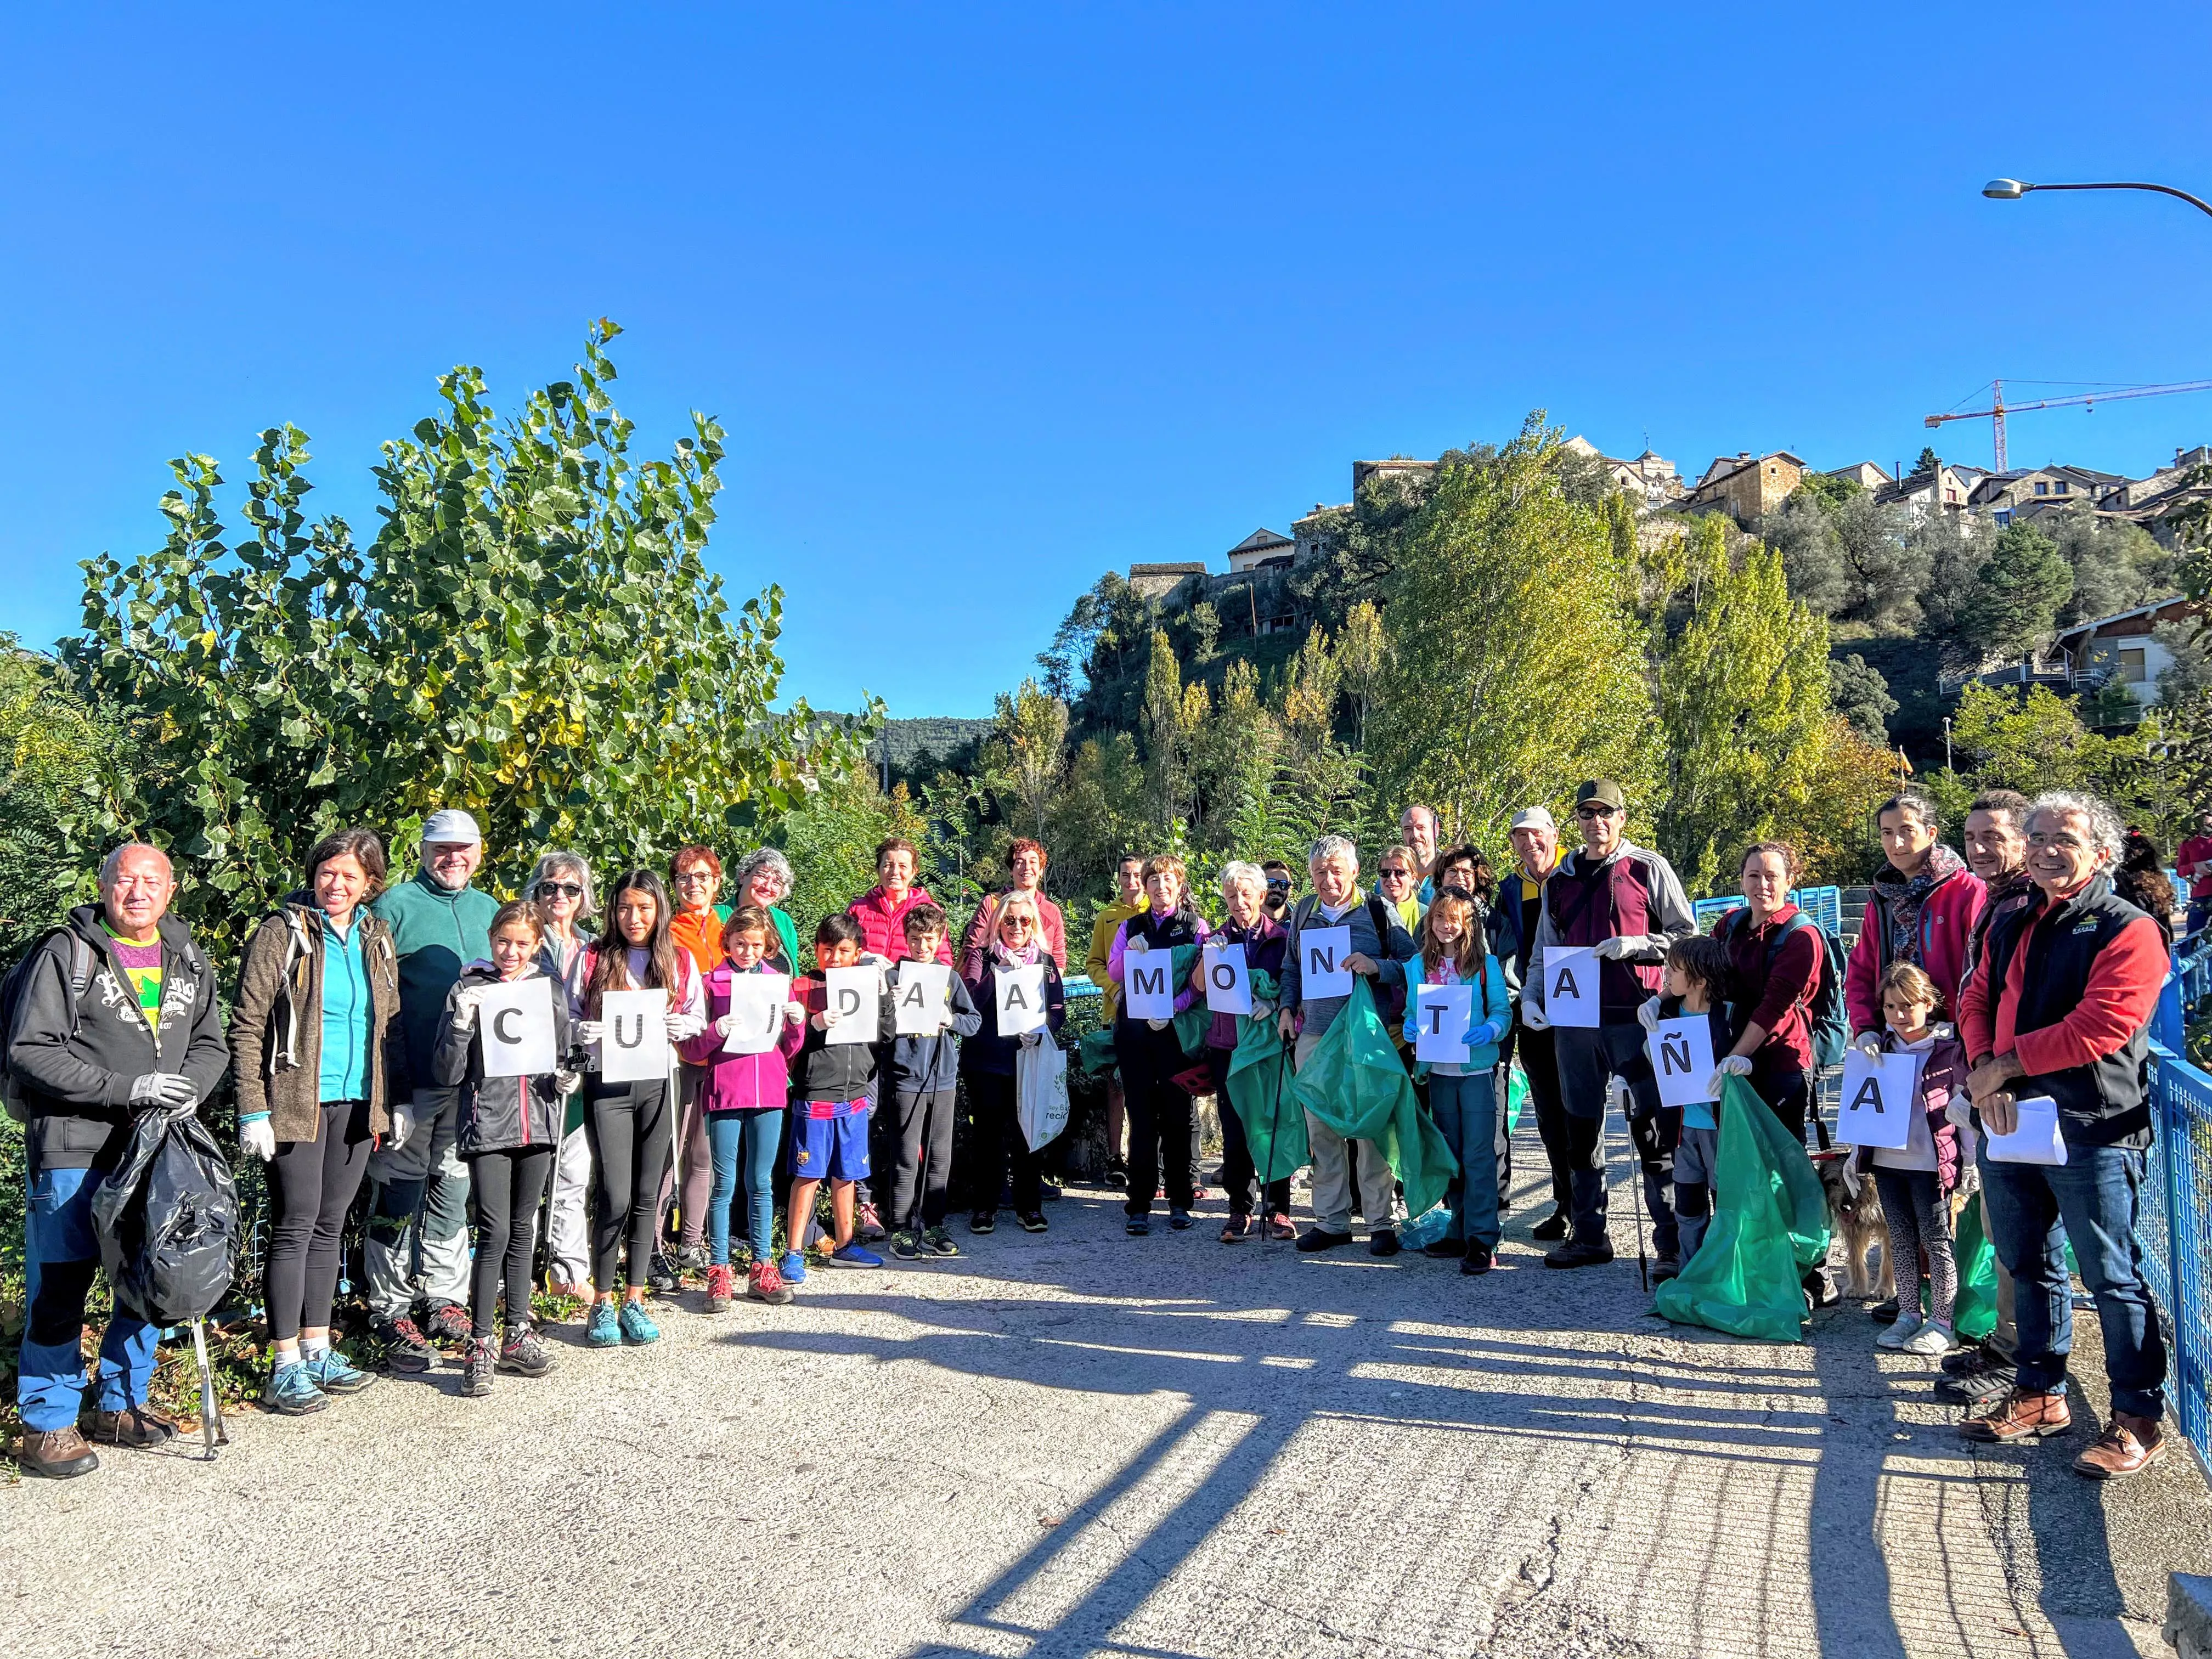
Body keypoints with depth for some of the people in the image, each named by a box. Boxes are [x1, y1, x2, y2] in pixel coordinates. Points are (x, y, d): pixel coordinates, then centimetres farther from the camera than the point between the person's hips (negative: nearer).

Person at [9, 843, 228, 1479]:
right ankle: (47, 1425, 15)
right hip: (73, 1152, -5)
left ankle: (121, 1405, 29)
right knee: (60, 1289, 2)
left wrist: (189, 1088, -8)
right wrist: (127, 1088, -19)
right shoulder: (68, 953, -7)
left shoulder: (188, 962, 10)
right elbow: (31, 1052, -12)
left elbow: (211, 1045, 14)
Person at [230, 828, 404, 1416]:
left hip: (357, 1103, 6)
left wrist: (399, 1099, 12)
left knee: (330, 1225, 13)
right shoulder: (282, 933, -7)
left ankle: (317, 1350, 23)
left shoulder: (376, 938, 10)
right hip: (297, 1102, -5)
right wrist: (252, 1109, -14)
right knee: (296, 1225, -3)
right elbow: (247, 1026, -9)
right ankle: (286, 1367, 6)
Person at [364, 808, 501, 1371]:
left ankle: (445, 1298, 25)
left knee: (454, 1190, 13)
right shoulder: (394, 906, -4)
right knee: (400, 1195, 0)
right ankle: (392, 1310, 12)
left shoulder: (489, 910, 13)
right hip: (410, 1080, -5)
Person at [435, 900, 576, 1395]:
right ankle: (480, 1345, 2)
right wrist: (461, 1024, -18)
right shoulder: (468, 991, -2)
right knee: (494, 1232, -9)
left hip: (538, 1125, 4)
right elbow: (447, 1074, -4)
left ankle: (517, 1334, 24)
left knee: (523, 1230, 13)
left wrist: (567, 1079, -3)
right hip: (488, 1126, -4)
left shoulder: (551, 989, 8)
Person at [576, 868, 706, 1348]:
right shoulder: (594, 958, 0)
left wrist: (681, 1025, -13)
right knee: (616, 1196, -7)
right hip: (607, 1083, -2)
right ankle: (602, 1303, 10)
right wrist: (585, 1032, -19)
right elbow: (568, 1016, 1)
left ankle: (634, 1299, 19)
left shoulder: (680, 961, 5)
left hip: (657, 1083, 2)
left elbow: (697, 1017, 8)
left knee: (647, 1195, 7)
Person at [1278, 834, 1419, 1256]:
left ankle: (1382, 1222, 10)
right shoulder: (1303, 913, 13)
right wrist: (1287, 1008, 11)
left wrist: (1377, 967, -18)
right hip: (1313, 1036, 4)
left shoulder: (1378, 913, 0)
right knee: (1321, 1130, 8)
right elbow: (1290, 969, 25)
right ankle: (1331, 1220, 19)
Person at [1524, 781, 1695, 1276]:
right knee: (1581, 1130, 11)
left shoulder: (1649, 870, 1)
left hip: (1636, 1018, -5)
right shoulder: (1559, 879, 14)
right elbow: (1545, 949, 19)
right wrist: (1531, 995, 5)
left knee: (1654, 1131, -5)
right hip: (1574, 1019, 5)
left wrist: (1635, 945, -15)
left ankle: (1670, 1244, 4)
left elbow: (1687, 936, 0)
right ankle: (1589, 1236, 22)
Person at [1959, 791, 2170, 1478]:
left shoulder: (2127, 930, -9)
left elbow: (2099, 1028, -19)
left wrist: (2005, 1066, -14)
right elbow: (1976, 1001, 9)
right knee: (2029, 1266, 17)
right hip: (2009, 1126, 7)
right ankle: (2040, 1395, 31)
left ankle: (2139, 1418, 17)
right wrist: (1985, 1077, -9)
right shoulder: (2012, 929, 14)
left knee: (2112, 1277, 3)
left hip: (2091, 1134, -7)